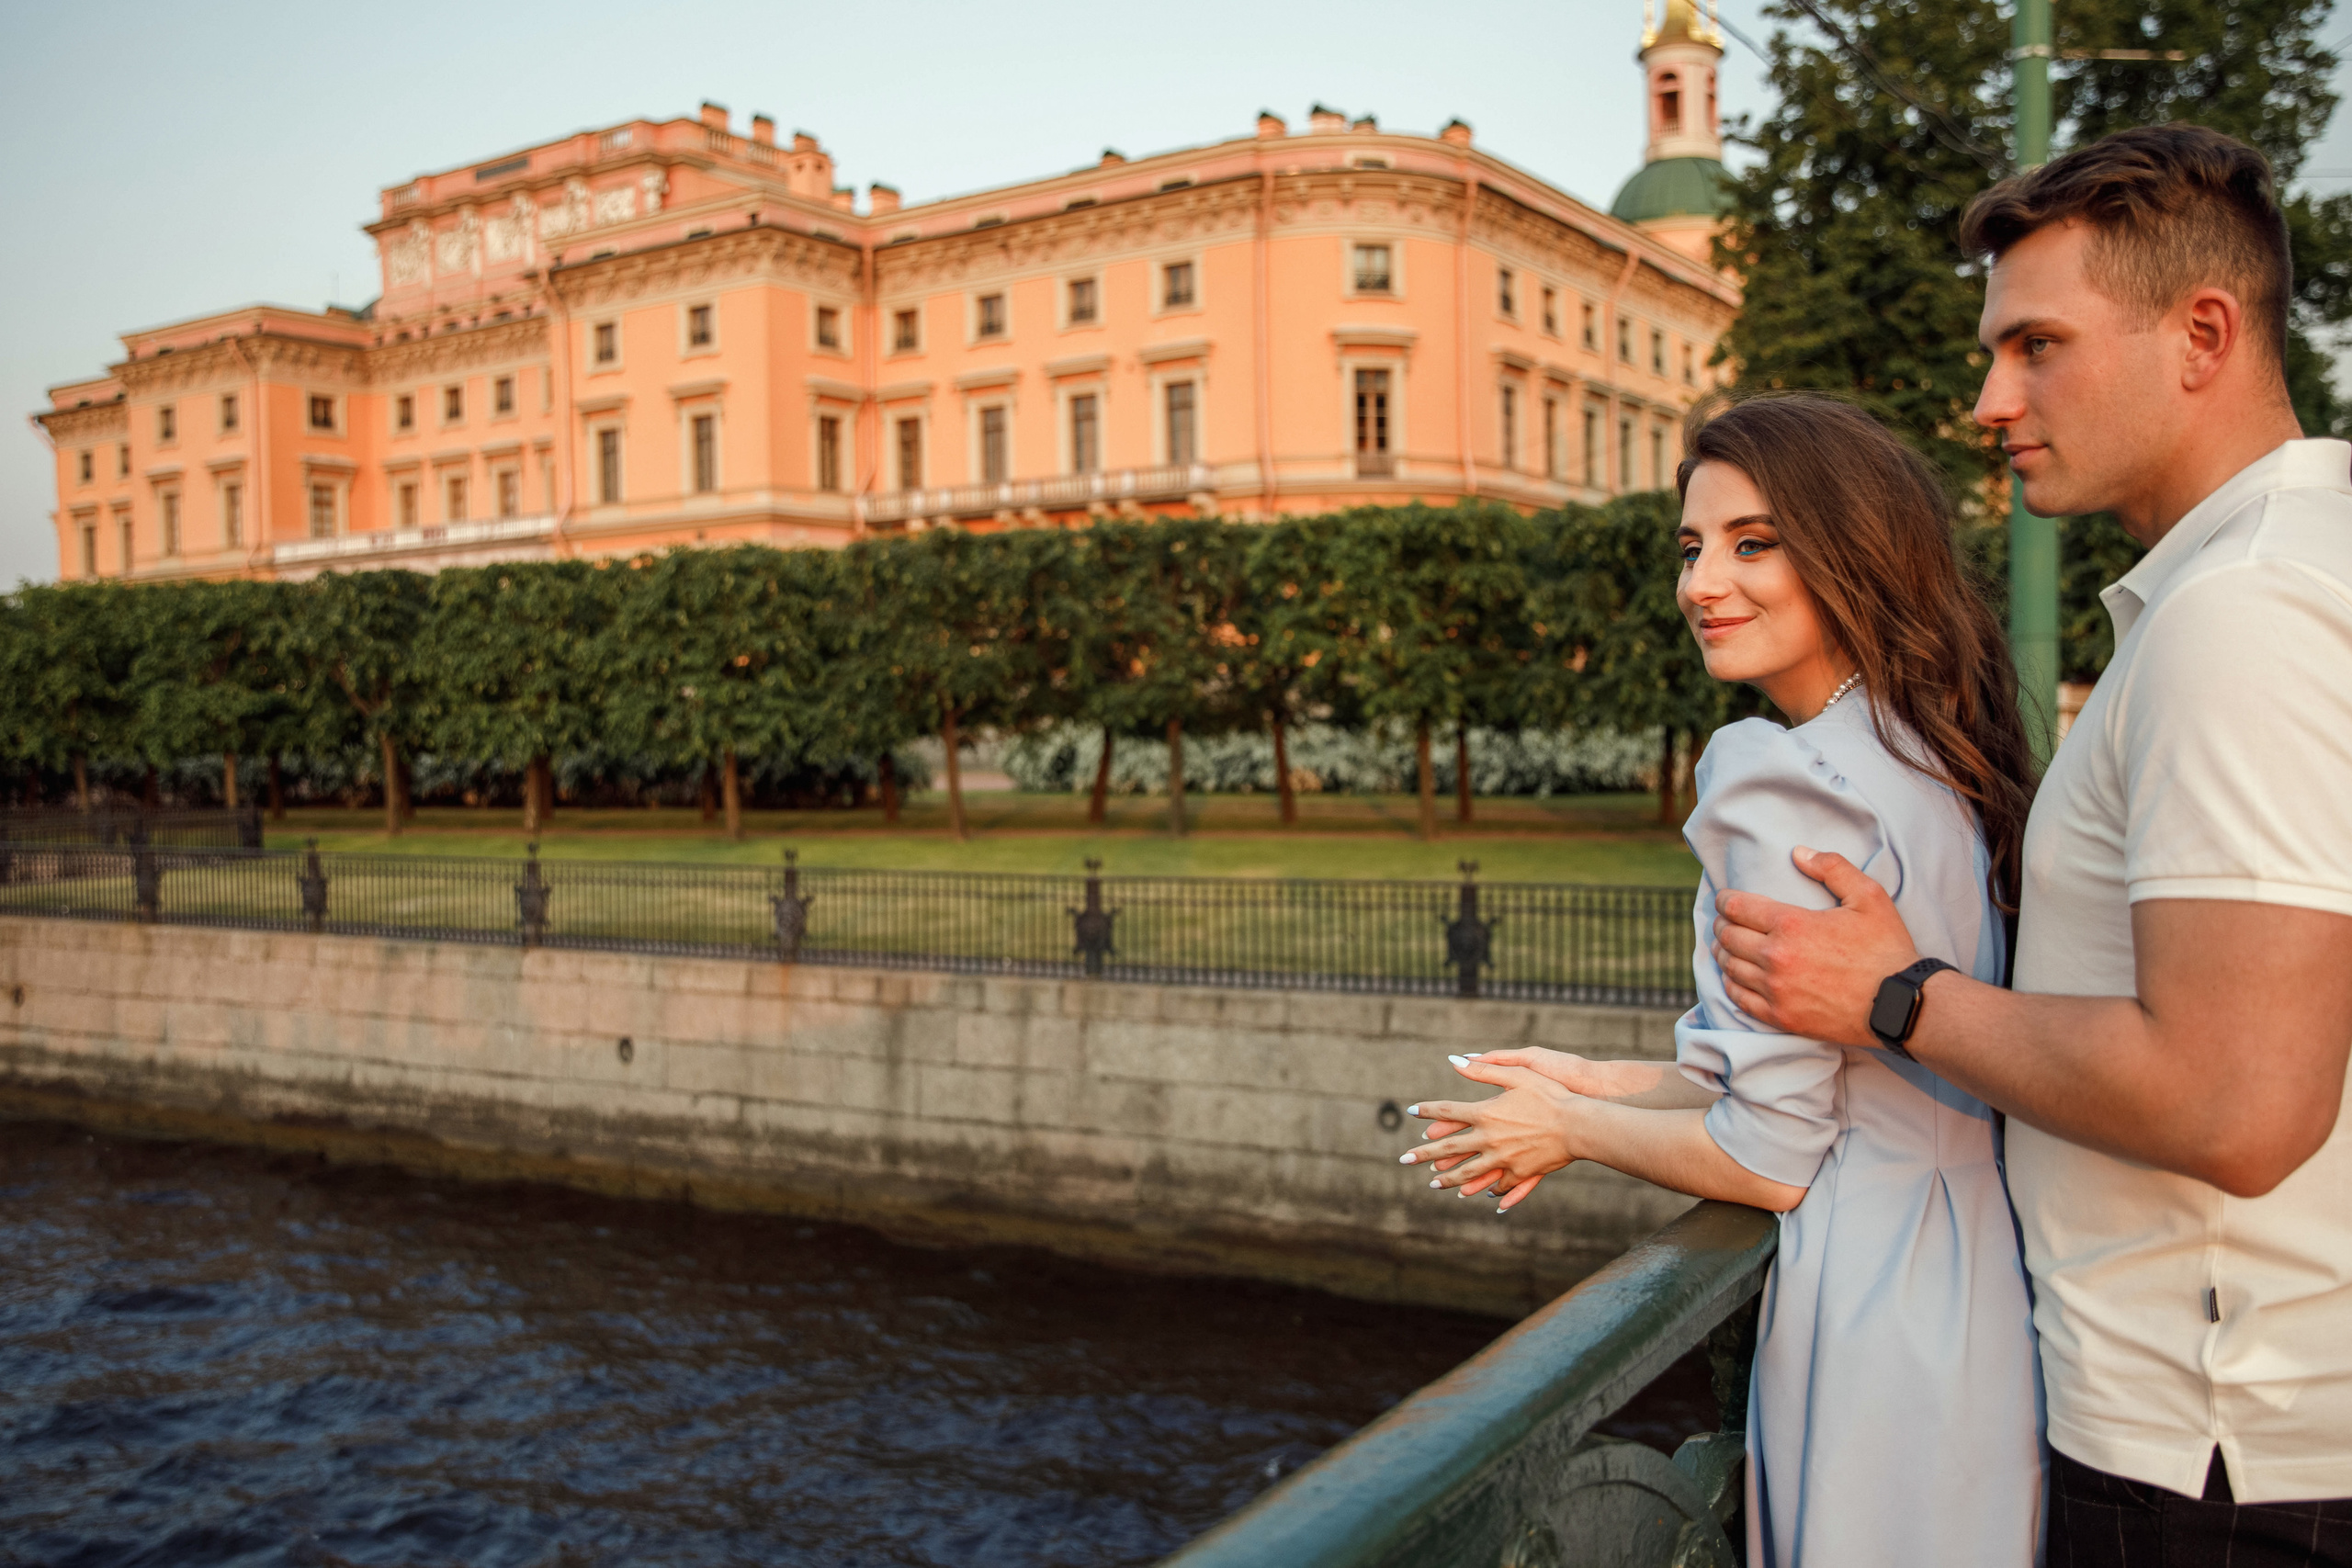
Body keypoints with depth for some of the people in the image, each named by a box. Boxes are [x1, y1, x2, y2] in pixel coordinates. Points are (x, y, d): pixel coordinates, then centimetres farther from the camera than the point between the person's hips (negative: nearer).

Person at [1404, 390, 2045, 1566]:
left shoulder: (1788, 785, -22)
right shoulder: (1936, 762, 5)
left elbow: (1769, 1159, -20)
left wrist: (1571, 1129, -3)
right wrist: (1609, 1084, 13)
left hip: (1873, 1327, -9)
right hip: (1977, 1293, 9)